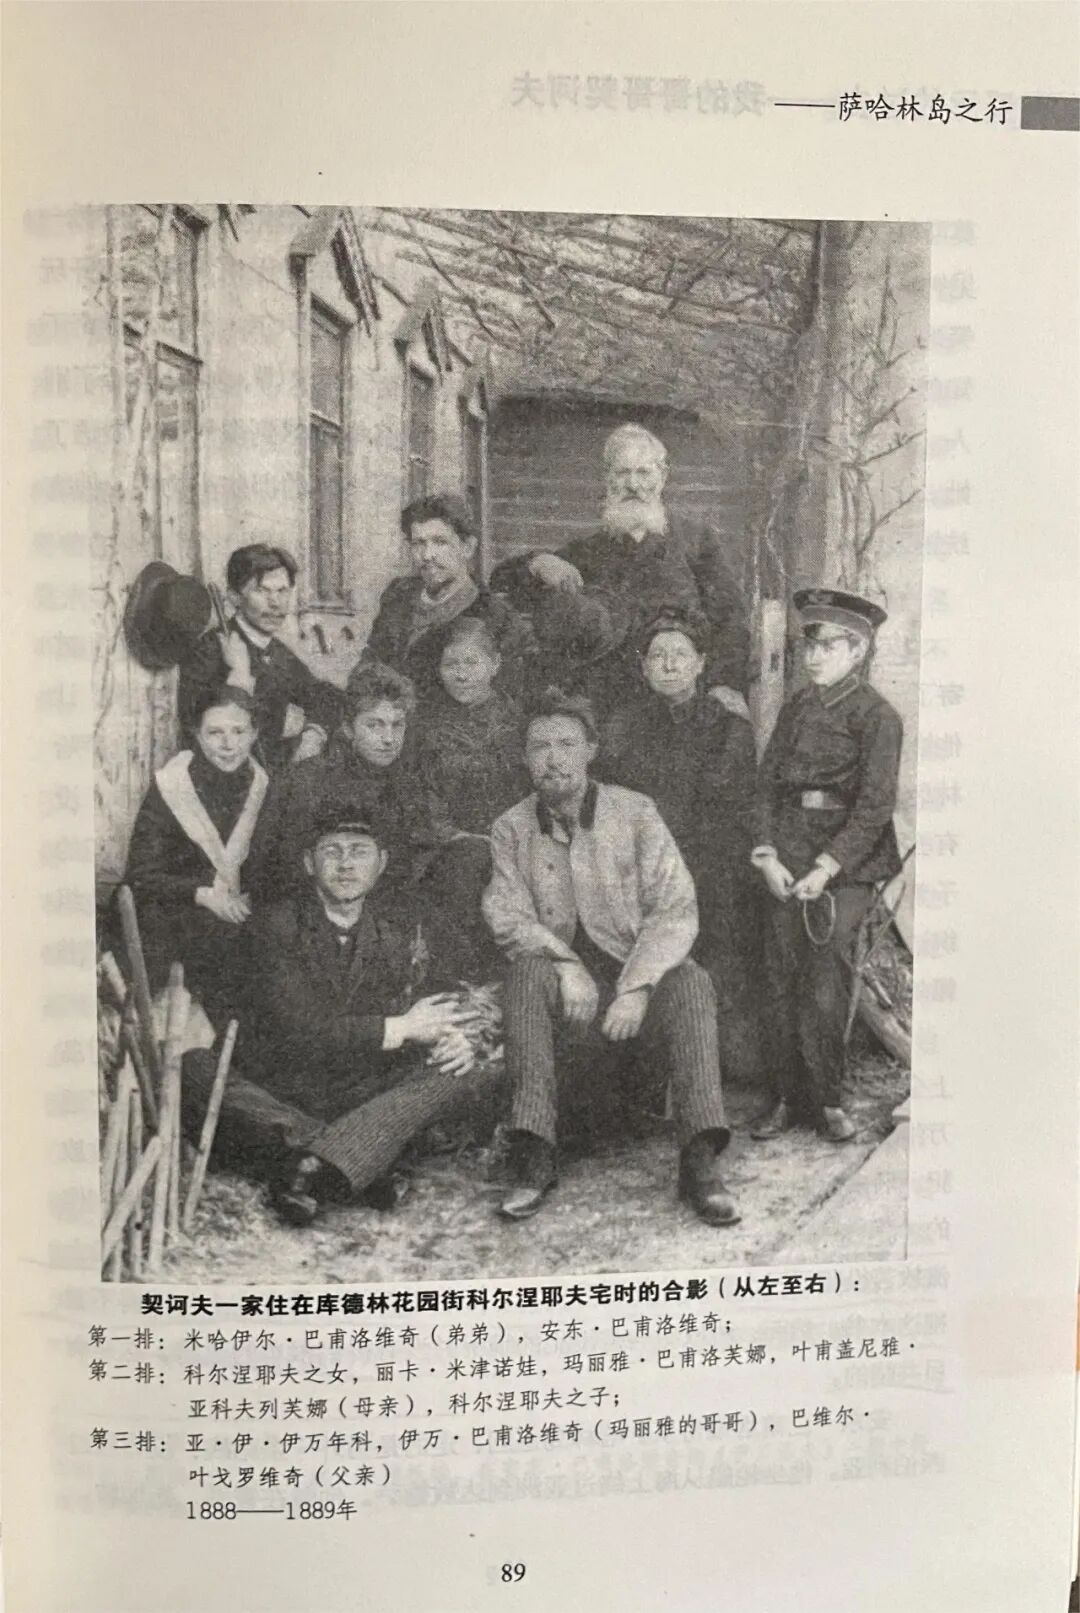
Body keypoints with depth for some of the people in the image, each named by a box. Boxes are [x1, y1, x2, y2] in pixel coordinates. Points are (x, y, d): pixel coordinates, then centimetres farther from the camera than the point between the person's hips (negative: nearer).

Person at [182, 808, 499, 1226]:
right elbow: (294, 1026, -15)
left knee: (471, 1074, -21)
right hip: (281, 1094, -2)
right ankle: (361, 1161, -35)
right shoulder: (278, 923, -3)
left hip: (370, 1094, 3)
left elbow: (426, 1018, 6)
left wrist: (450, 1041, -19)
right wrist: (397, 1028, -17)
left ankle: (316, 1163, -38)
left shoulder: (402, 930, 9)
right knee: (190, 1070, -29)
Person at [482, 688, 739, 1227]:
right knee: (527, 972, -31)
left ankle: (700, 1161, -31)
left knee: (690, 982, -31)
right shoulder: (511, 829, 5)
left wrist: (636, 989, -22)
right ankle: (534, 1156, -31)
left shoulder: (635, 813, -1)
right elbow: (507, 917, -5)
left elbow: (675, 911, -8)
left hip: (640, 972, -1)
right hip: (564, 983, 1)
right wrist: (567, 965, -24)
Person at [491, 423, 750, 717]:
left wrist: (725, 683, -14)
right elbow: (502, 581, 13)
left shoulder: (698, 541, 11)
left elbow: (730, 617, 3)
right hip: (607, 712, 1)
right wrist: (539, 564, -9)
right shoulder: (588, 552, 14)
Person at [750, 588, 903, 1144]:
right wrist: (767, 854, -2)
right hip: (787, 865, 5)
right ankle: (788, 1098, 13)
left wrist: (826, 868, -14)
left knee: (824, 989, -6)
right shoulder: (797, 708, 14)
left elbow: (875, 806, -8)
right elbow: (767, 782, 10)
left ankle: (827, 1102, 9)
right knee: (783, 983, 3)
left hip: (846, 864, -4)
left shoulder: (876, 716, -3)